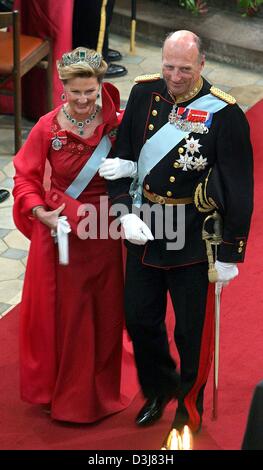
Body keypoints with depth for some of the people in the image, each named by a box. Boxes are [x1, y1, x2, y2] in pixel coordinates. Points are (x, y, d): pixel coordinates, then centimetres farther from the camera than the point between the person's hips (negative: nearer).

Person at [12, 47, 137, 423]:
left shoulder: (117, 124, -8)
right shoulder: (48, 127, -10)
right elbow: (25, 178, -2)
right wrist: (42, 213, -15)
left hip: (105, 233, 1)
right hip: (60, 230, -1)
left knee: (105, 310, 11)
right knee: (62, 312, 8)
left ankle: (103, 386, 32)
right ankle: (64, 390, 26)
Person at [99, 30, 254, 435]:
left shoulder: (224, 114, -18)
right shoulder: (144, 94, -4)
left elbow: (239, 191, -13)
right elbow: (121, 159, 3)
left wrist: (230, 254, -11)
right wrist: (126, 213, -9)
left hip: (194, 243, -4)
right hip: (144, 231, 4)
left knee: (192, 331, 10)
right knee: (140, 319, 16)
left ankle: (190, 407, 34)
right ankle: (158, 390, 43)